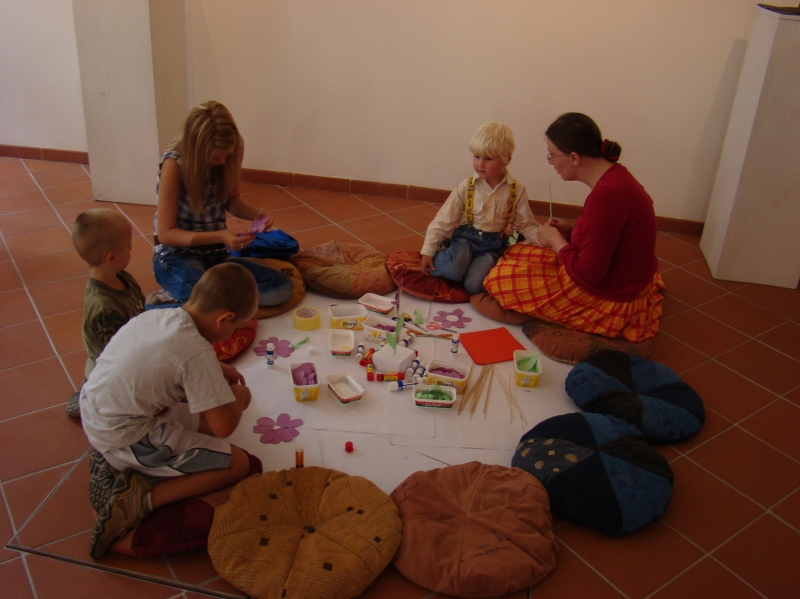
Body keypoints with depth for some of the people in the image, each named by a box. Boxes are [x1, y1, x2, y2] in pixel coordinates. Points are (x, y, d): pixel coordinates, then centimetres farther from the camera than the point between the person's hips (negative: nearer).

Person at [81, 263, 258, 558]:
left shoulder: (158, 315, -2)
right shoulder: (196, 351, -25)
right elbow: (224, 426, -20)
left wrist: (215, 369, 14)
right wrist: (239, 397, 1)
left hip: (94, 416, 9)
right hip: (126, 439, -9)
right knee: (237, 464, -4)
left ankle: (114, 461, 10)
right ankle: (142, 498, -10)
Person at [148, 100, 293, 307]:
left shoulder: (232, 150, -5)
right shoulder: (174, 163, -19)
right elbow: (165, 234, -17)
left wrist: (255, 214, -10)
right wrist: (220, 236, -29)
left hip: (217, 255, 7)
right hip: (177, 256, -7)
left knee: (282, 286, -17)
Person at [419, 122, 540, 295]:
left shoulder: (516, 191, -3)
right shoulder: (466, 188, -4)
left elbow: (526, 226, 4)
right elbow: (443, 220, -3)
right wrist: (427, 252, -6)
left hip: (494, 246, 0)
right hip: (465, 238, 0)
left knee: (474, 284, -24)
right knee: (452, 271, -31)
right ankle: (444, 254, 3)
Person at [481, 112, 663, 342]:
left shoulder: (606, 194, -31)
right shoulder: (614, 175, -1)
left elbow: (587, 275, -28)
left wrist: (555, 240, -12)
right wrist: (571, 231, 1)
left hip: (610, 303, -10)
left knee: (500, 279, -3)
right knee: (516, 252, 20)